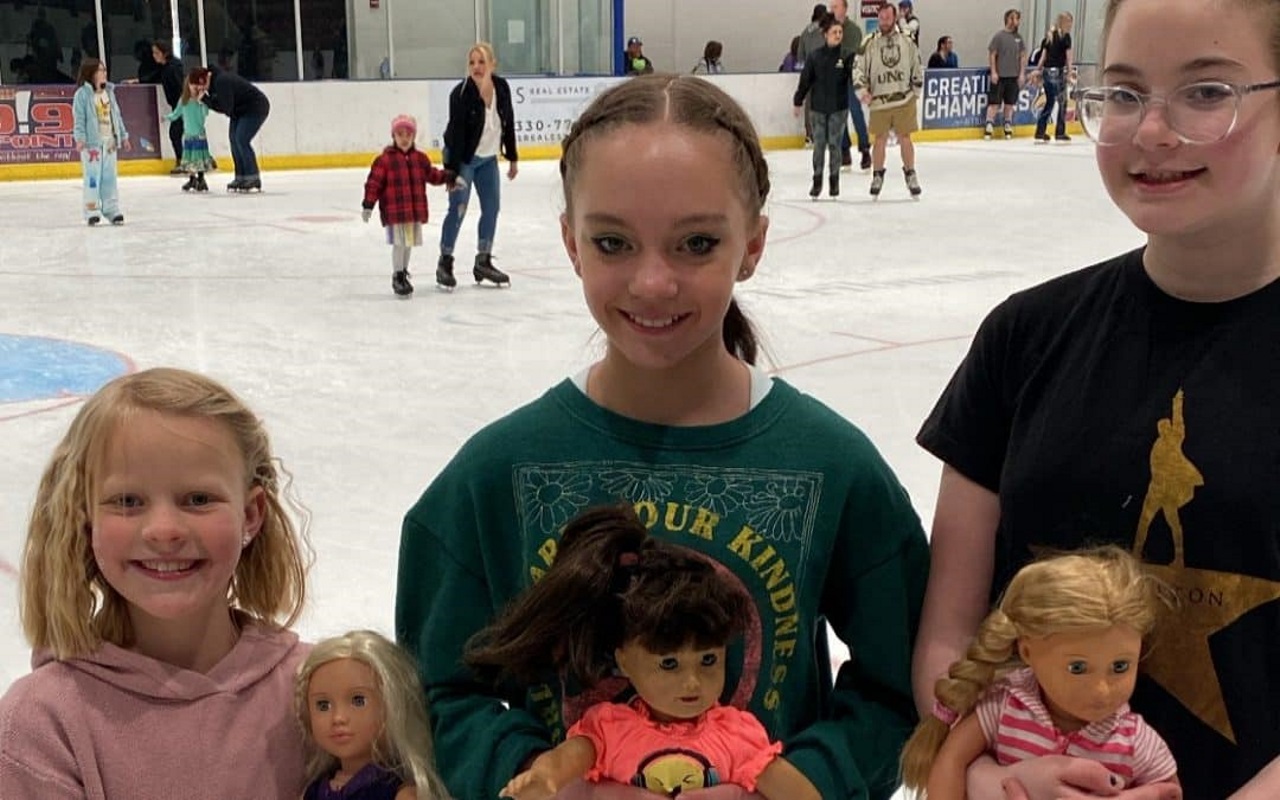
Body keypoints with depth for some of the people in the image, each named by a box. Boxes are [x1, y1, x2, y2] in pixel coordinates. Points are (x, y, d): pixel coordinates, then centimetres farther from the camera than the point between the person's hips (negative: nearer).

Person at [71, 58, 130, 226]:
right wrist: (80, 139, -19)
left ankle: (112, 210, 16)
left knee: (110, 177, 10)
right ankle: (92, 212, 2)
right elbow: (79, 119, -10)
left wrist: (123, 136, 17)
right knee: (92, 177, -4)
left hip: (110, 142, 6)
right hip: (91, 143, -6)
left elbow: (116, 116, 17)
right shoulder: (82, 93, -7)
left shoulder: (109, 91, 12)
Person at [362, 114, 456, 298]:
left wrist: (449, 177, 8)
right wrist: (368, 205, -13)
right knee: (399, 243, -5)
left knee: (409, 242, 14)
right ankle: (398, 276, 8)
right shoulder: (384, 159, -7)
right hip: (394, 211, -5)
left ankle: (404, 272, 31)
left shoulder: (420, 158, 8)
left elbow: (432, 175, 19)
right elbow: (374, 182, -8)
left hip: (415, 210, 5)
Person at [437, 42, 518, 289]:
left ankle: (483, 262, 20)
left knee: (492, 207, 7)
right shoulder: (461, 93, -22)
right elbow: (456, 132, -22)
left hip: (488, 158, 6)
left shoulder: (502, 87, -7)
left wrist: (512, 158, 9)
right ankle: (445, 262, 4)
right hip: (463, 158, -6)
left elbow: (508, 123, 5)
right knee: (458, 208, -9)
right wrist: (452, 171, -24)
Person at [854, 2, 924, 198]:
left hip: (904, 100, 1)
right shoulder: (869, 43, -1)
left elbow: (917, 69, 13)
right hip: (879, 101, -1)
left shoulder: (907, 42, 5)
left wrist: (915, 91, 11)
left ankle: (910, 175, 17)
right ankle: (877, 176, 19)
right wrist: (862, 90, -13)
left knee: (905, 138, 3)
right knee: (880, 140, 3)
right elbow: (859, 69, 0)